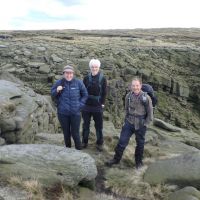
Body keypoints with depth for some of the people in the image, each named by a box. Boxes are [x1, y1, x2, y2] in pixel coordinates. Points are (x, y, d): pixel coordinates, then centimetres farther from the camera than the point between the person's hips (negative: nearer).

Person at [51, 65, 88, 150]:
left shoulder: (78, 82, -5)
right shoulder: (59, 82, -3)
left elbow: (85, 95, 7)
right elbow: (52, 94, 10)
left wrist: (80, 104, 0)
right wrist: (57, 90, -11)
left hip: (75, 112, -1)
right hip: (63, 113, 1)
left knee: (75, 133, 3)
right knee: (66, 133, 13)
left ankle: (79, 150, 24)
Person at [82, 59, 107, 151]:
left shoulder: (103, 78, -2)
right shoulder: (86, 78, 3)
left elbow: (104, 92, -1)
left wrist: (102, 103, -7)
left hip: (98, 106, -1)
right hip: (86, 105, 2)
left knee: (99, 126, 8)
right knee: (86, 125, 12)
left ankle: (99, 143, 21)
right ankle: (84, 141, 27)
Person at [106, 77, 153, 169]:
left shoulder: (146, 97, -15)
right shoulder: (128, 96, -4)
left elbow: (150, 112, -7)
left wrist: (146, 123, -7)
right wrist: (127, 118, 8)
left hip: (140, 124, -2)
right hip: (129, 122, 3)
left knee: (140, 144, 14)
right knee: (122, 141, 3)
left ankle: (138, 161, 33)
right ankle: (116, 159, 20)